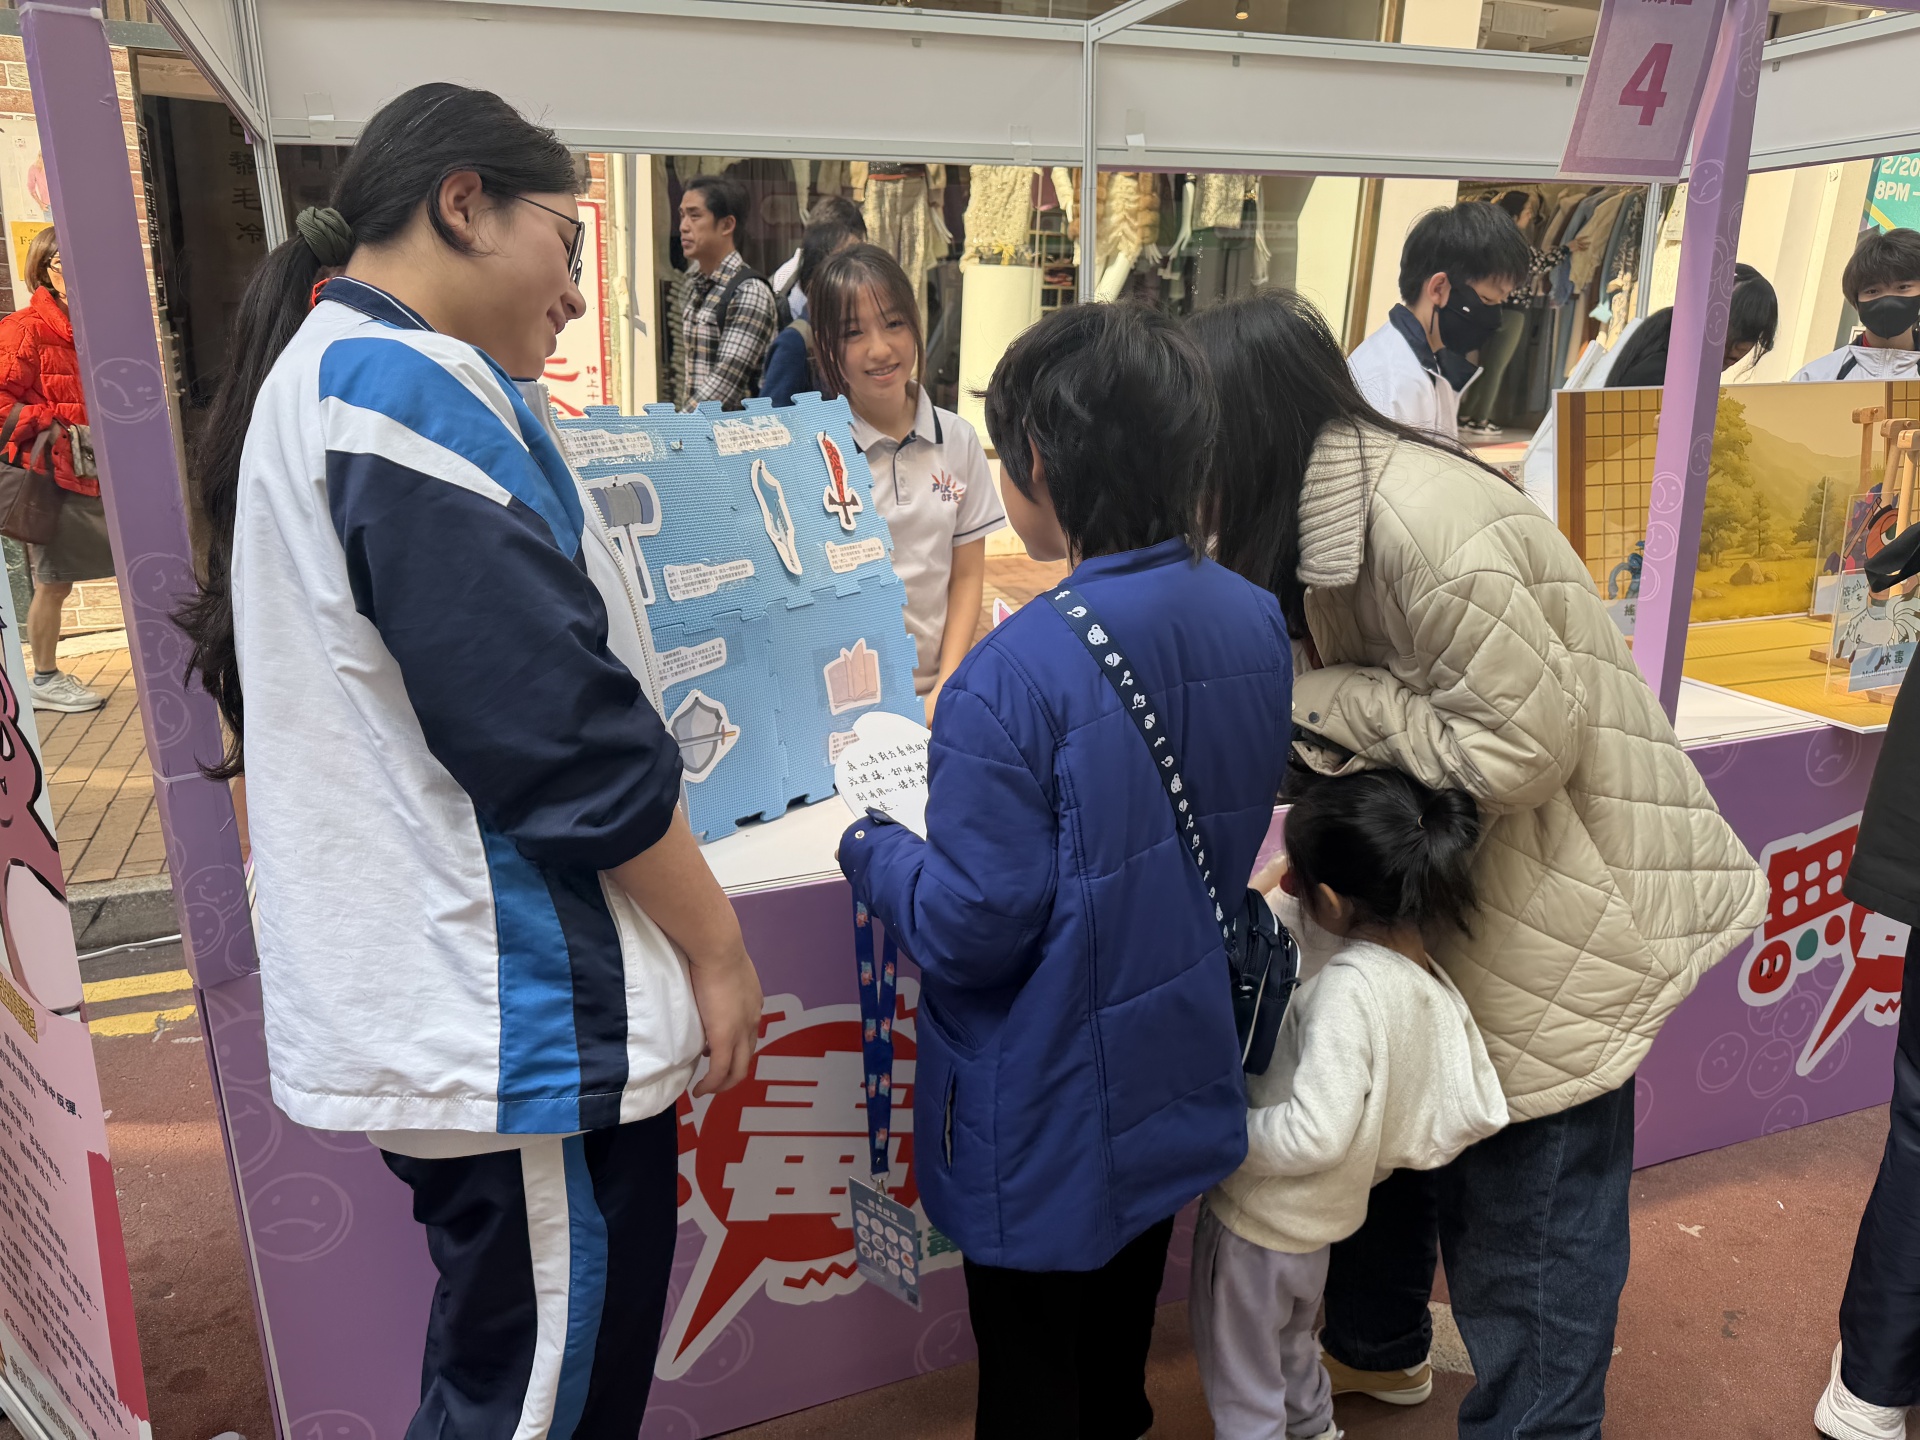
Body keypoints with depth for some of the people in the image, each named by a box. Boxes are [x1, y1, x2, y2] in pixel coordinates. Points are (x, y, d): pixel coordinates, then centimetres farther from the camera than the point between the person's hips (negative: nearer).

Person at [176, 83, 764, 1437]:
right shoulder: (418, 388, -18)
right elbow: (563, 732, -20)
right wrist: (718, 945, -12)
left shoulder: (314, 380, 16)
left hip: (419, 1003, 11)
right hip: (513, 1019, -11)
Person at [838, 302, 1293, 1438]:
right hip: (1177, 1086, 7)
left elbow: (970, 930, -25)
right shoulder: (1257, 623, -8)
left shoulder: (1016, 675, -30)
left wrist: (870, 850, -7)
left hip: (1048, 1125, -6)